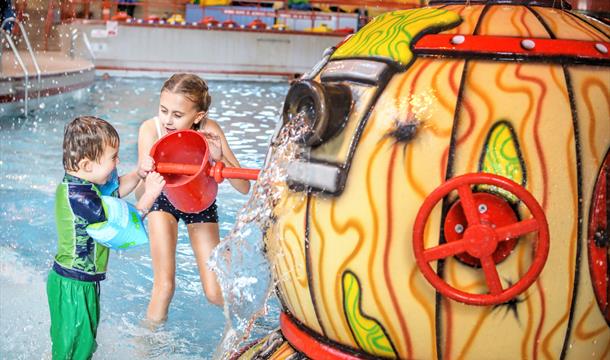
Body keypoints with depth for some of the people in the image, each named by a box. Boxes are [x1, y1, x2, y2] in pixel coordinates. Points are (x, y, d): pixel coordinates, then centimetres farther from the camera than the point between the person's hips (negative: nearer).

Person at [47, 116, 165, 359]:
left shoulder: (76, 183, 1)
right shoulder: (81, 199, -30)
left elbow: (115, 190, 15)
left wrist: (138, 174, -1)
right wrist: (149, 196, -19)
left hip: (75, 280, 10)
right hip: (74, 286, -10)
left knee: (85, 336, 25)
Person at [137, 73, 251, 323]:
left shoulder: (209, 131, -29)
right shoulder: (150, 129, -30)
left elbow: (244, 188, -27)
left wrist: (220, 158, -44)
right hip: (163, 200, 0)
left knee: (215, 293, -1)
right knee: (164, 285, -9)